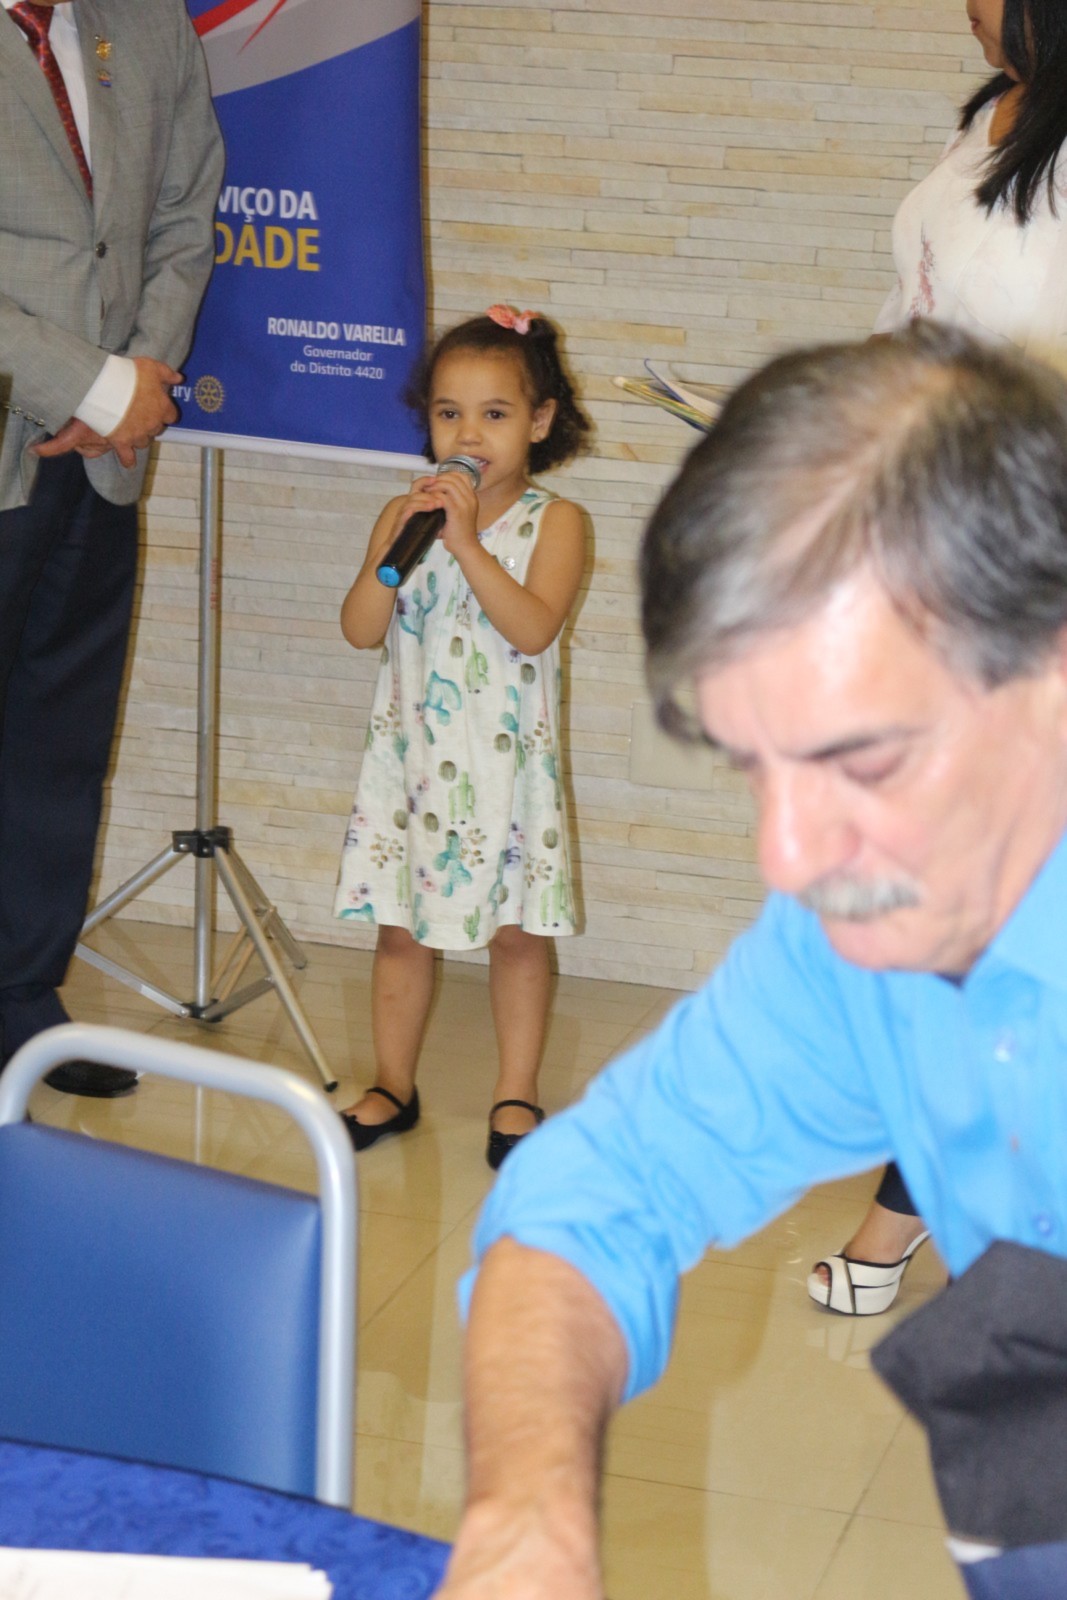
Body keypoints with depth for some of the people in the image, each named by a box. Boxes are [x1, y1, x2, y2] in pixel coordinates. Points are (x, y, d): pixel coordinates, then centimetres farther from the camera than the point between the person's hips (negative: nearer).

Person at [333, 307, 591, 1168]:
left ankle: (516, 1094, 19)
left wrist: (466, 542, -23)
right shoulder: (405, 513, 3)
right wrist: (402, 542, -17)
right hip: (413, 756, 3)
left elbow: (534, 628, -20)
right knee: (401, 926, 10)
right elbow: (360, 629, -6)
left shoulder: (553, 522, -6)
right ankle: (393, 1086, 24)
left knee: (518, 929, 6)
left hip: (507, 762, -3)